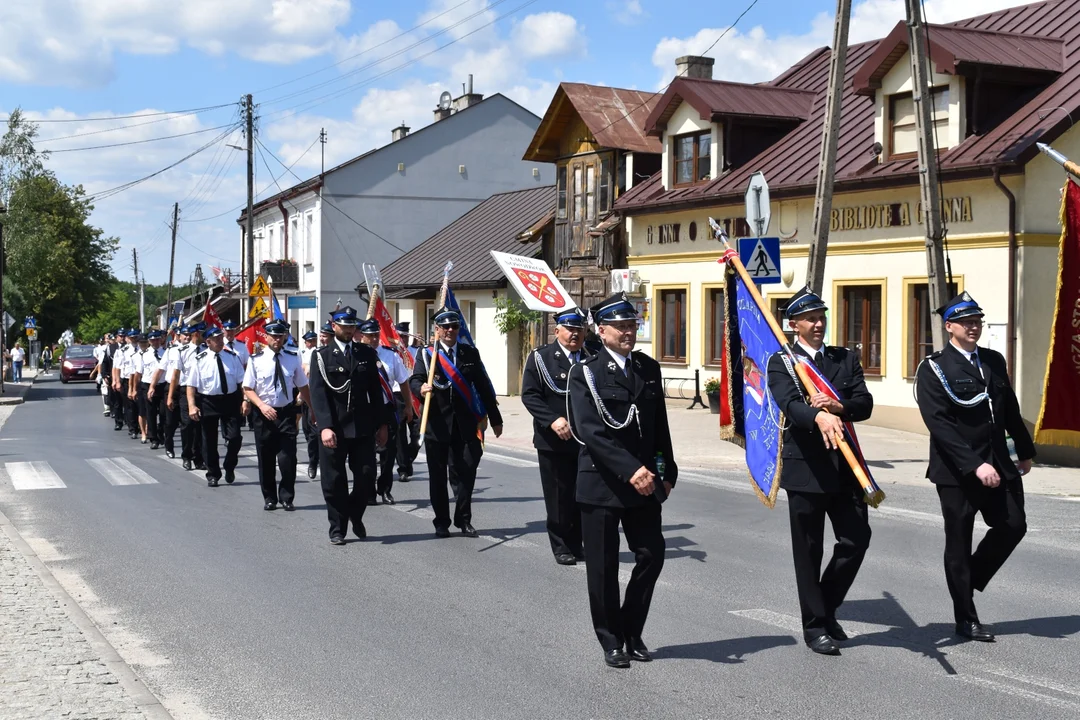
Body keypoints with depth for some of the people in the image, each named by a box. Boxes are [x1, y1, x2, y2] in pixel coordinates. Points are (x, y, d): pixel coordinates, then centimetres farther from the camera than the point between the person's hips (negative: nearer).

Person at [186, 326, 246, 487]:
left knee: (234, 437, -5)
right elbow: (191, 385, -6)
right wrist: (192, 405, -15)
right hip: (208, 402, -1)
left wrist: (246, 399, -8)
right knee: (209, 440, 8)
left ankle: (229, 467, 21)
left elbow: (242, 381, 2)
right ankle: (213, 475, 22)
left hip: (230, 400, 1)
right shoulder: (200, 359, -5)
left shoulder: (232, 357, 1)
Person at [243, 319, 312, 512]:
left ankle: (287, 498, 12)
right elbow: (248, 389, -4)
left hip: (286, 413, 0)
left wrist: (313, 409, 9)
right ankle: (269, 498, 25)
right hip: (264, 414, 0)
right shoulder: (256, 359, -6)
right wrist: (262, 406, -19)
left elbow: (302, 386, 8)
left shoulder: (293, 358, 0)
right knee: (266, 459, 10)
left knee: (288, 458, -5)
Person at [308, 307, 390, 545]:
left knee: (367, 476, 0)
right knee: (334, 481, 3)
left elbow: (375, 391, 12)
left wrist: (381, 424, 7)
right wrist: (324, 427, -19)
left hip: (363, 427, 2)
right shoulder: (321, 356, 1)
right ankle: (337, 528, 16)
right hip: (334, 429, -2)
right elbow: (318, 394, -8)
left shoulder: (367, 354, 11)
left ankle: (355, 515, 26)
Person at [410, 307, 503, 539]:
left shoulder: (470, 353, 9)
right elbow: (415, 380, -11)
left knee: (467, 472, -1)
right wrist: (421, 388, -36)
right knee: (437, 474, 4)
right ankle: (442, 522, 15)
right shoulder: (426, 355, 2)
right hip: (437, 423, -1)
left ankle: (464, 520, 12)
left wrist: (495, 419, 11)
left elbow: (483, 387, 10)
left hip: (465, 424, 2)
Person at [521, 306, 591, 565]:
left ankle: (578, 544, 16)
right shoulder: (540, 358, 0)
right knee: (559, 497, 3)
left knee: (583, 496, 3)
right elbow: (529, 395, -7)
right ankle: (562, 547, 15)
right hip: (553, 441, -2)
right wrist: (553, 420, -19)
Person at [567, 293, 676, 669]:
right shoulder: (585, 373, -7)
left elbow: (660, 427, 14)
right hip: (601, 482, -5)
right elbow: (589, 431, -17)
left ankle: (632, 633, 20)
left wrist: (666, 472, 9)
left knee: (652, 554, 3)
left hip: (643, 481, 5)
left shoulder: (649, 368, 10)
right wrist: (630, 469, -25)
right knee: (603, 566, 3)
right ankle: (612, 641, 17)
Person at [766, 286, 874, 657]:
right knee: (808, 552, 4)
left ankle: (826, 608, 22)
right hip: (806, 468, -4)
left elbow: (865, 404, 2)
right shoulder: (781, 363, -2)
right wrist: (819, 416, -41)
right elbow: (790, 404, -21)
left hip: (845, 466, 4)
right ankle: (815, 626, 16)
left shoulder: (846, 359, 12)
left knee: (857, 539, 0)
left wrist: (839, 406, -19)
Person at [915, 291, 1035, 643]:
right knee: (959, 544, 4)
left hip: (998, 465, 6)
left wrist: (1025, 451, 22)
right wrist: (974, 465, -24)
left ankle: (970, 580, 28)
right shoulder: (933, 369, -10)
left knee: (1013, 526, 4)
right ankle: (966, 619, 16)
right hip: (957, 471, -6)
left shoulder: (994, 360, 10)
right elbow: (939, 425, -18)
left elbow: (1011, 411, 18)